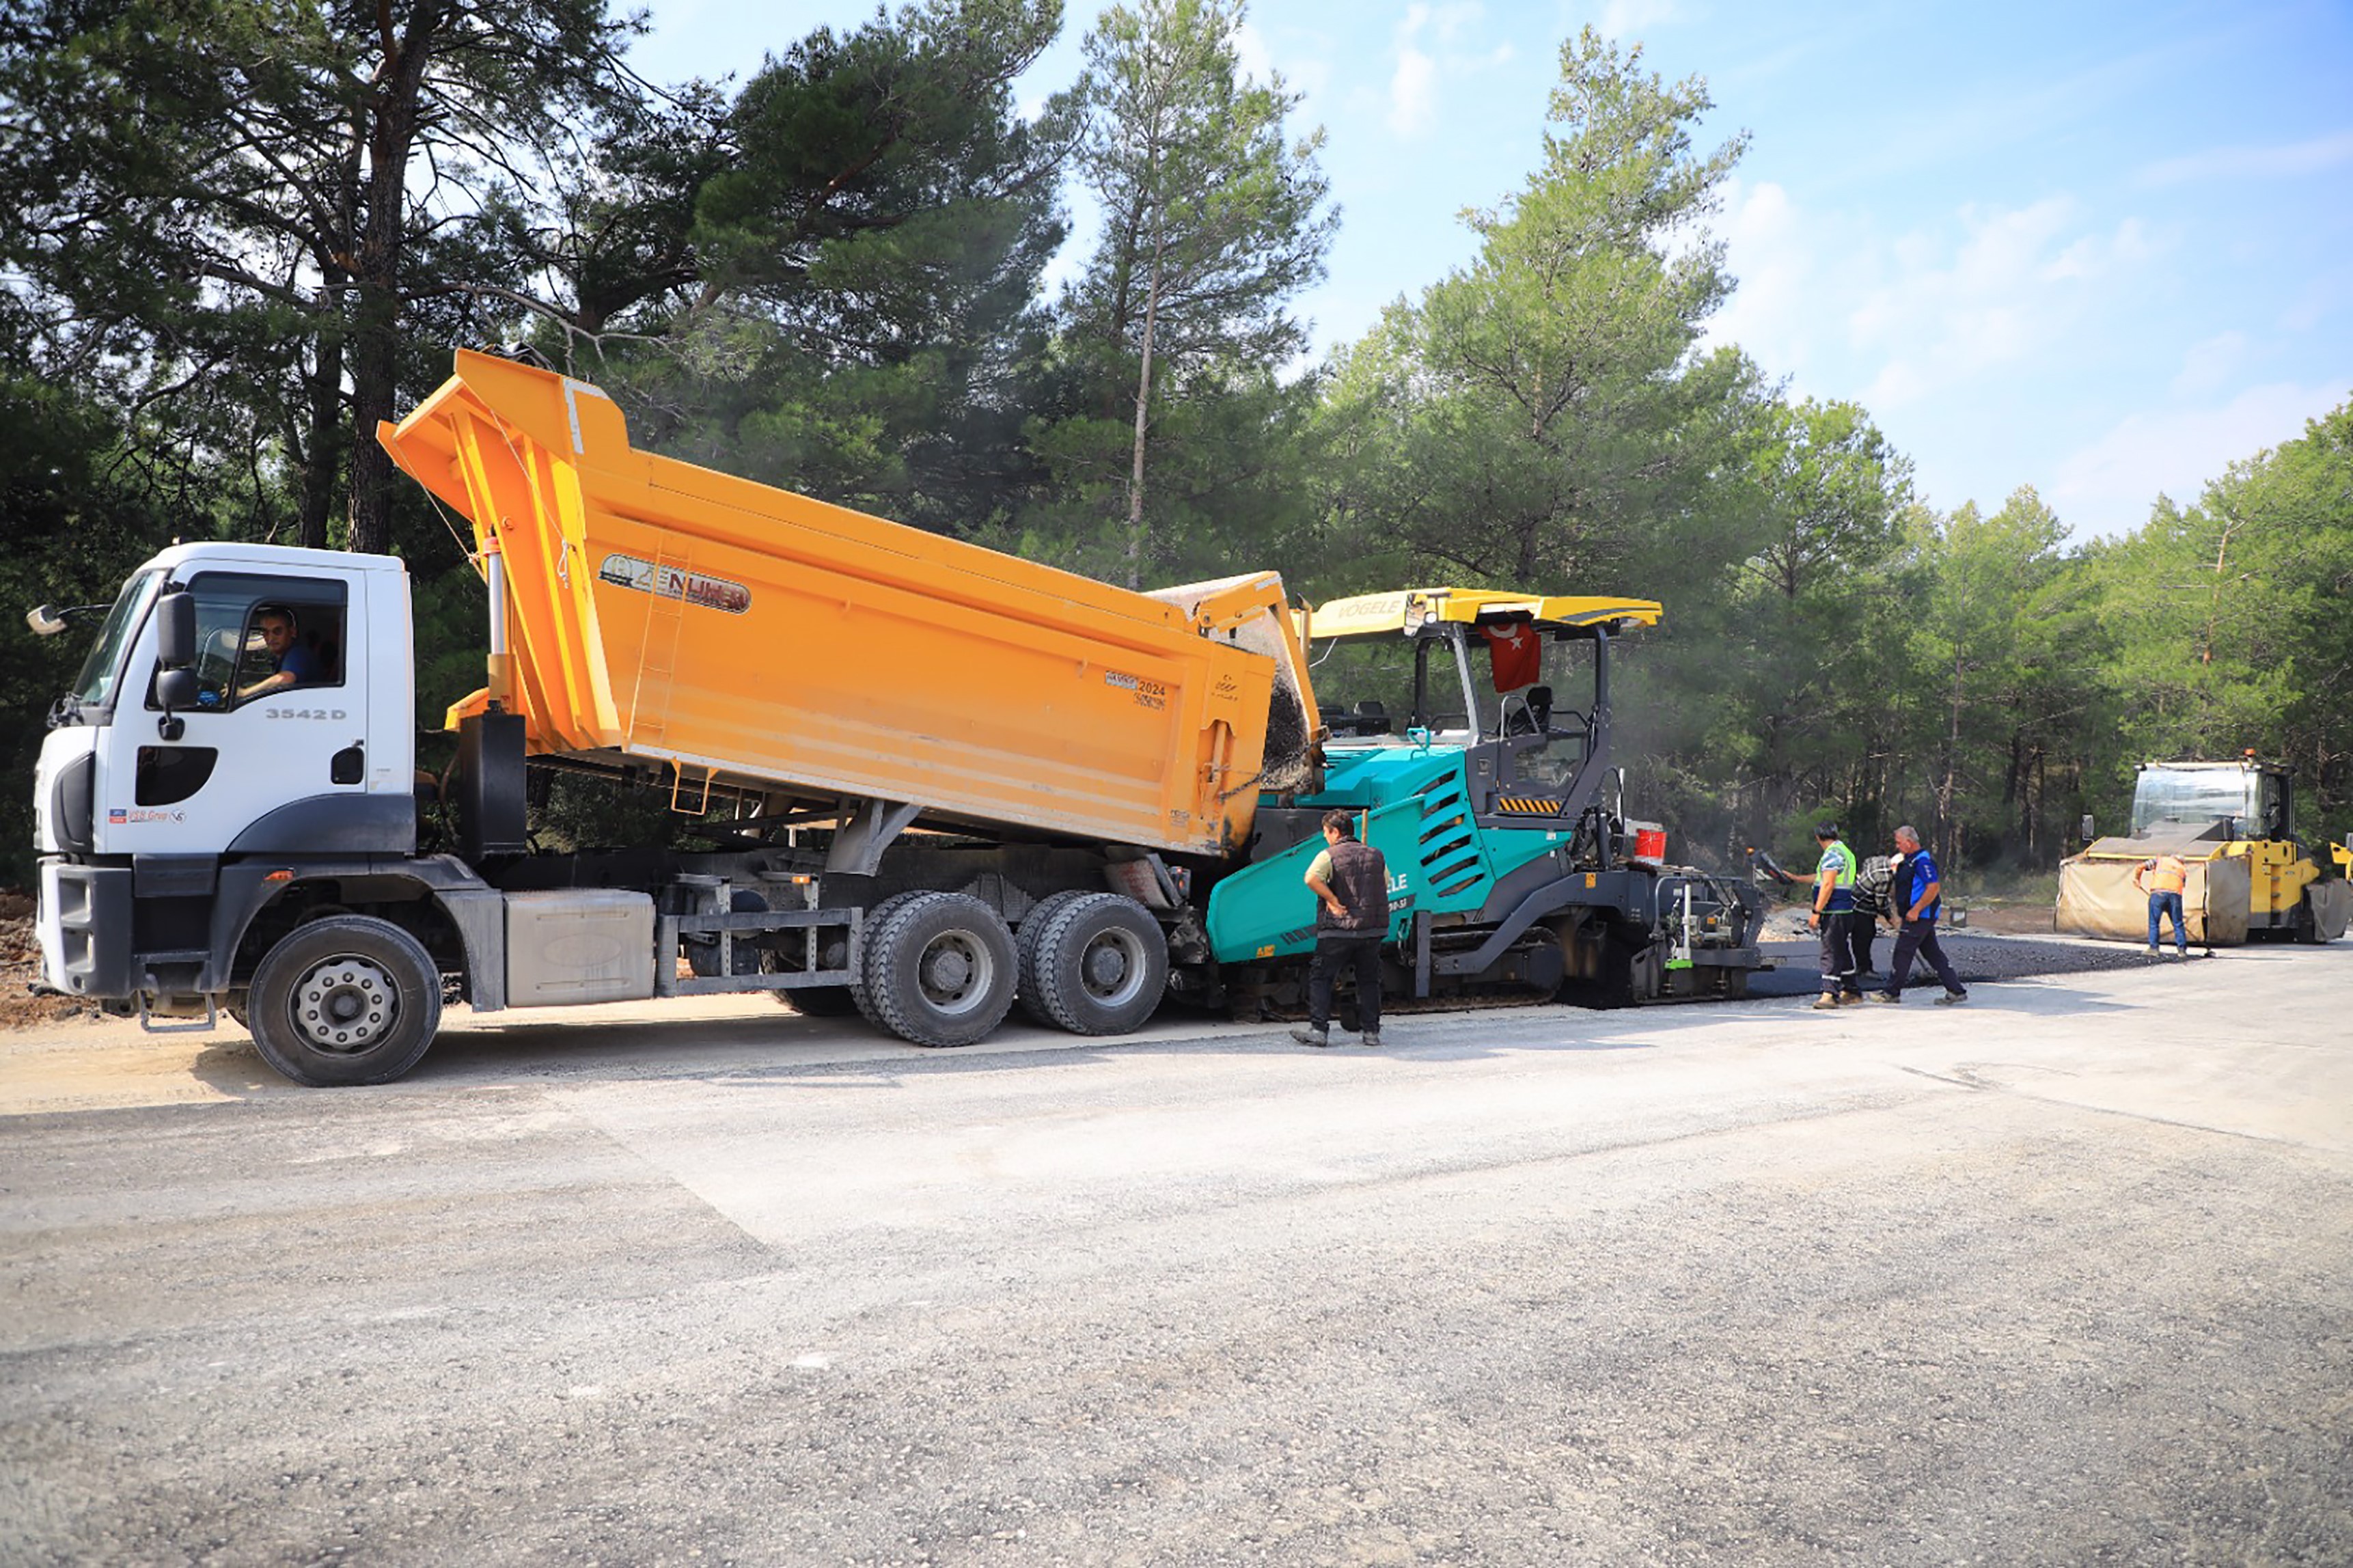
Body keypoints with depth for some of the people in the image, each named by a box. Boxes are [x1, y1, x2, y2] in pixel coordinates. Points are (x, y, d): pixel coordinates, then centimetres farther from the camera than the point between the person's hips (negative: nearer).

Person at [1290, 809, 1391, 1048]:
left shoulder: (1329, 855, -6)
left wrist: (1333, 901, -16)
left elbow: (1312, 878, -24)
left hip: (1338, 930, -4)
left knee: (1320, 978, 3)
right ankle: (1371, 1031, 12)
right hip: (1373, 929, 5)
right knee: (1369, 981, 14)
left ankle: (1319, 1030, -4)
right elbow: (1386, 884, 17)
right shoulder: (1376, 855, 11)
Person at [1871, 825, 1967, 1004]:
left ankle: (1892, 993, 4)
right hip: (1917, 916, 10)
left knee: (1902, 953, -4)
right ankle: (1957, 991, 12)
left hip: (1919, 917, -10)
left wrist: (1915, 910, -24)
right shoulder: (1910, 859, 16)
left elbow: (1934, 887, -24)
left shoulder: (1923, 860, -16)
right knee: (1933, 954, 11)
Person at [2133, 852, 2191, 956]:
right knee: (2178, 924, 11)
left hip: (2158, 893, -2)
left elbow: (2140, 867, 13)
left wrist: (2137, 879, 28)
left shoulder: (2159, 860, 25)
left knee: (2154, 923, 8)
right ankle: (2182, 950, 14)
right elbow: (2184, 884, 20)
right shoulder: (2183, 869, 30)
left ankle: (2154, 948, 7)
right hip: (2175, 894, 2)